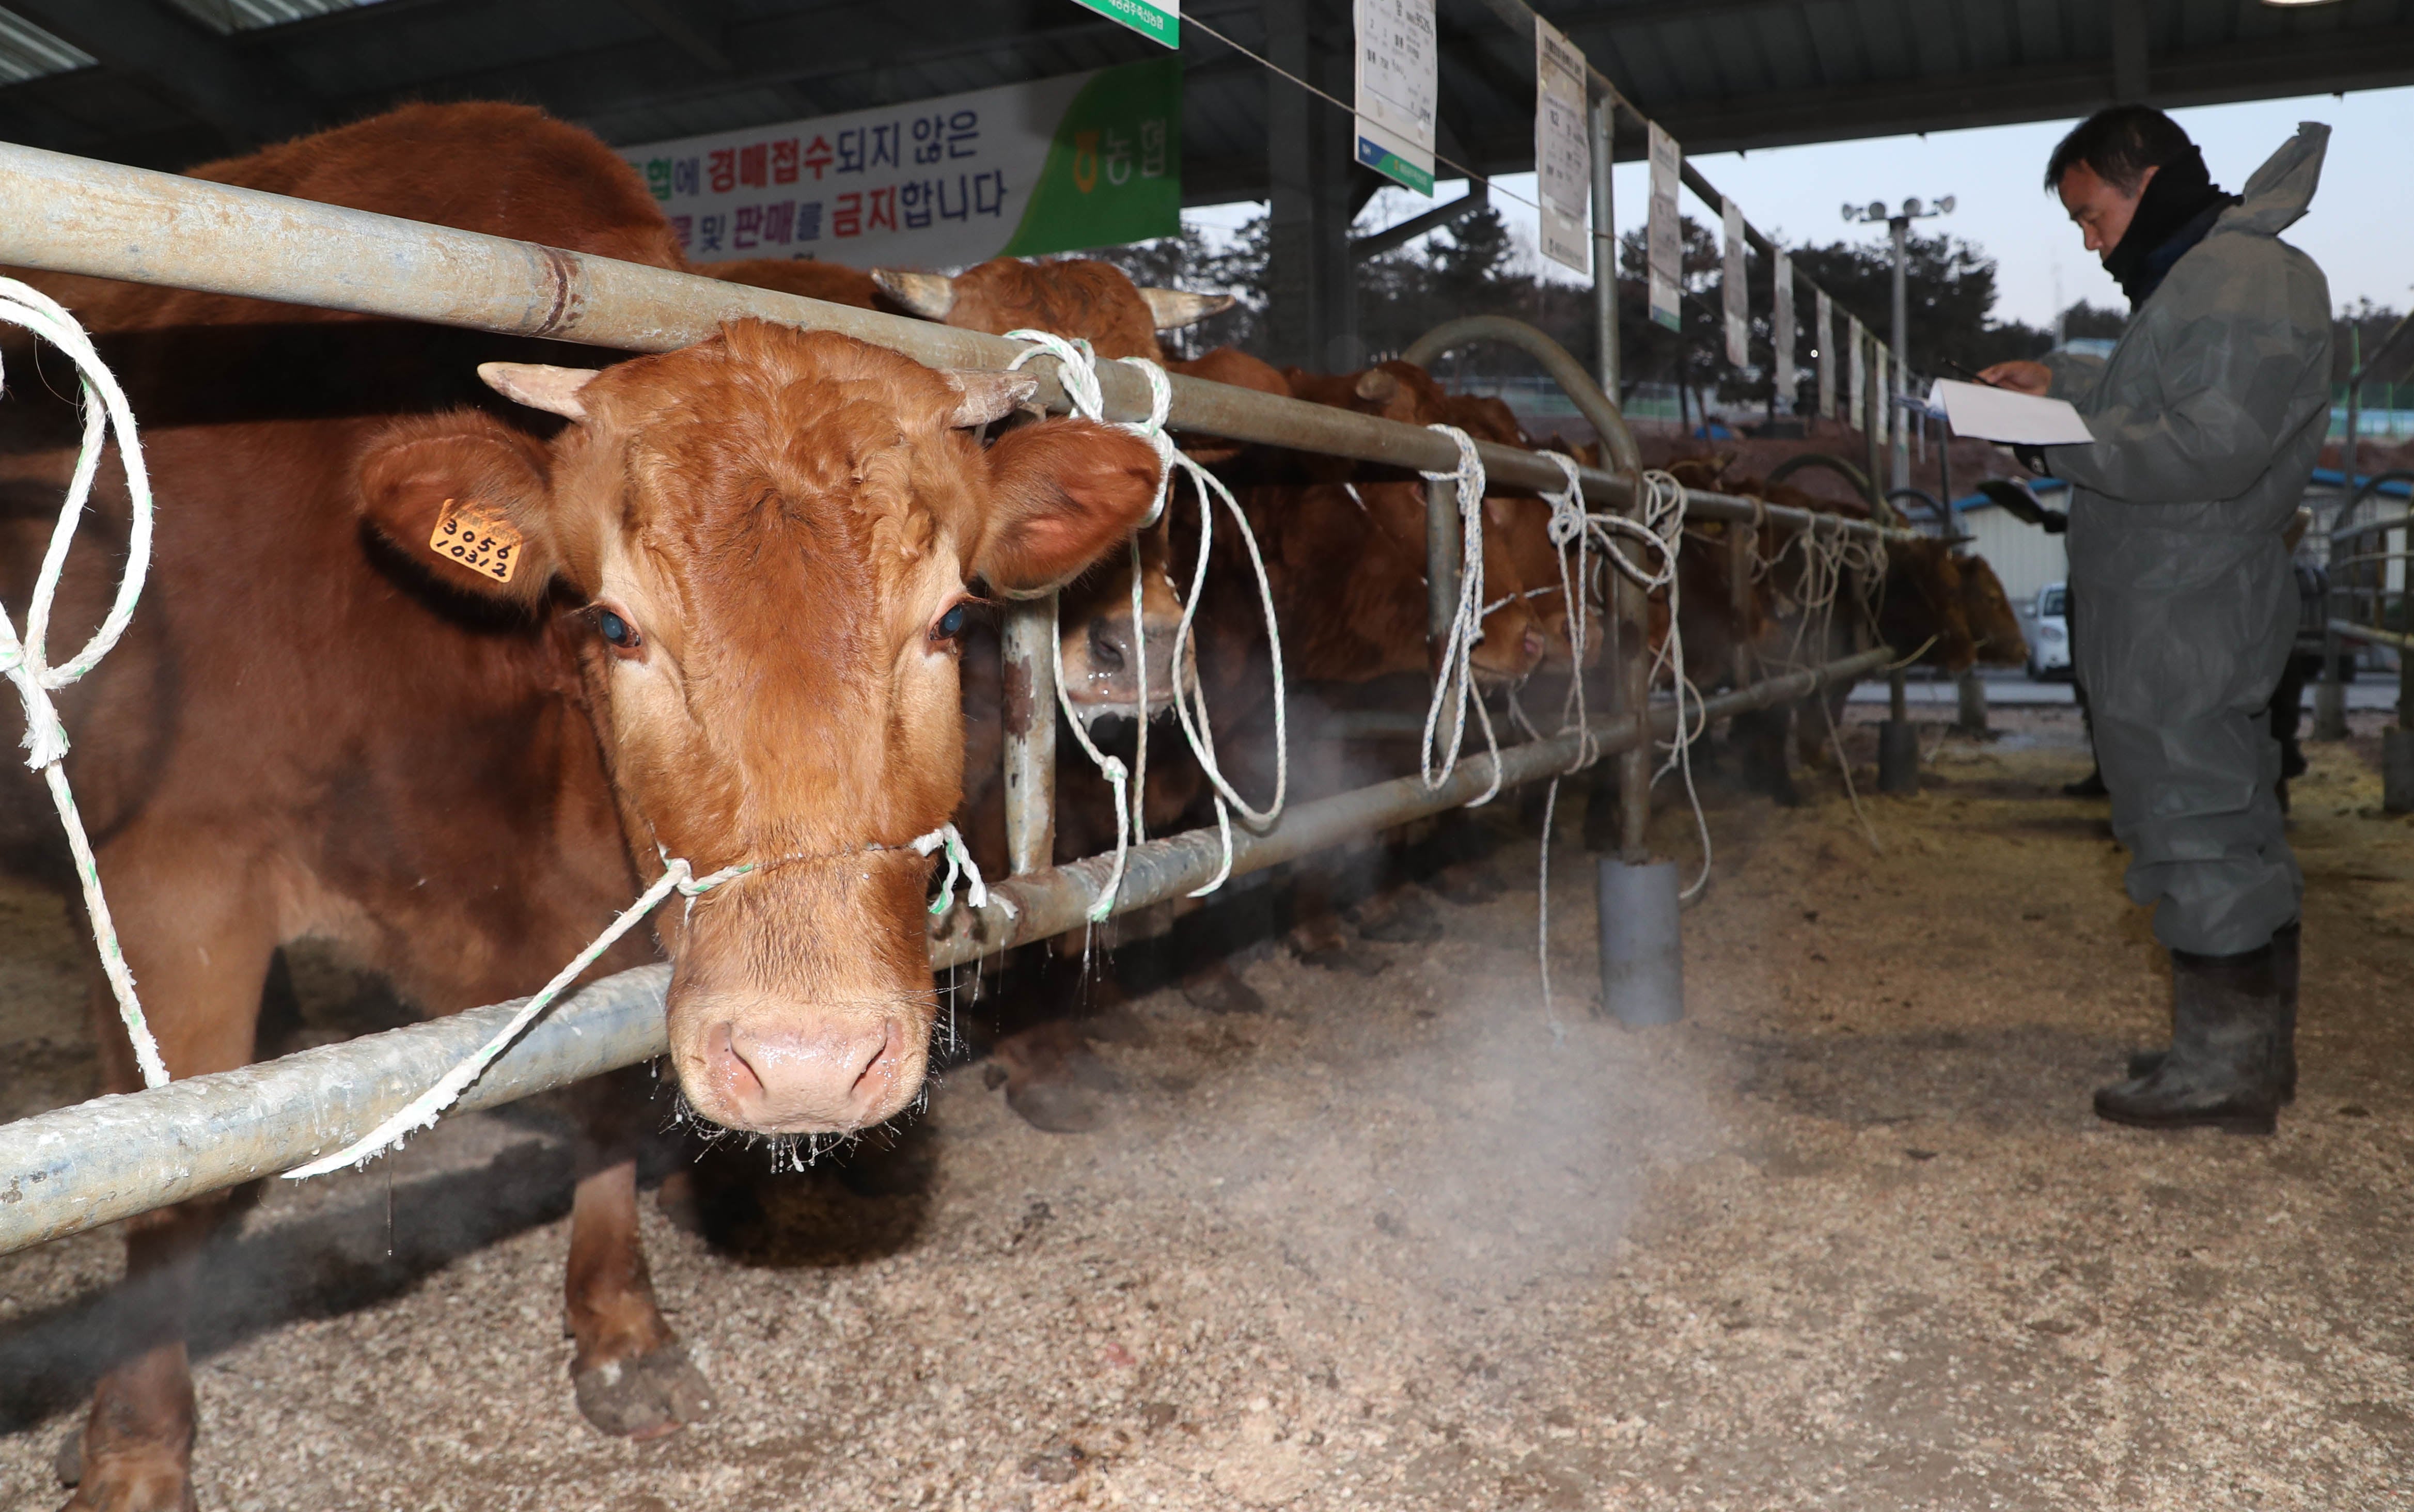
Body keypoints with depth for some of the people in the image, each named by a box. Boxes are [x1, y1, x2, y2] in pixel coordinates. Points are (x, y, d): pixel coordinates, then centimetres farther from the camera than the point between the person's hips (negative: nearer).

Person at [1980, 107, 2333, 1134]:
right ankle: (2255, 1049, 26)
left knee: (2197, 827, -4)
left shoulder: (2239, 280, -16)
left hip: (2186, 620, -11)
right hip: (2186, 613, 11)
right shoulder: (2199, 273, 17)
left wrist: (2064, 448, -18)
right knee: (2235, 829, 15)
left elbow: (2214, 447, -24)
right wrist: (2062, 379, 16)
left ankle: (2223, 1067, 5)